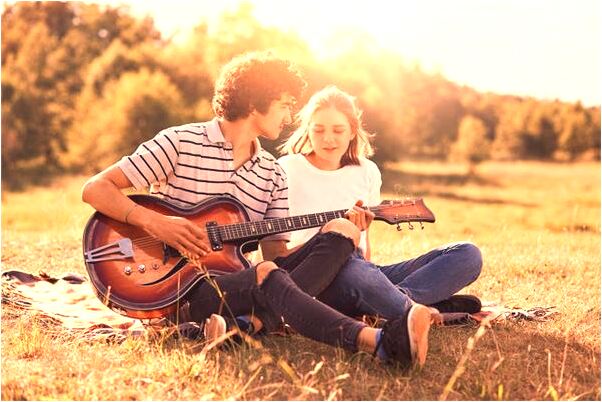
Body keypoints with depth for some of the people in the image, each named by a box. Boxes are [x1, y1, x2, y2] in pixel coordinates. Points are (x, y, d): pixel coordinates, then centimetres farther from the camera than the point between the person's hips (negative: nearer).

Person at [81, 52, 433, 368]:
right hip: (181, 289, -6)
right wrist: (155, 222, -21)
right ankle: (380, 341, -52)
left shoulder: (272, 174, 13)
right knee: (265, 276, -37)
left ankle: (256, 321, -32)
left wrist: (334, 239, -7)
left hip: (235, 283, 6)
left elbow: (275, 253, 9)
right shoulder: (181, 143, -3)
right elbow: (95, 189, -5)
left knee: (342, 230, -10)